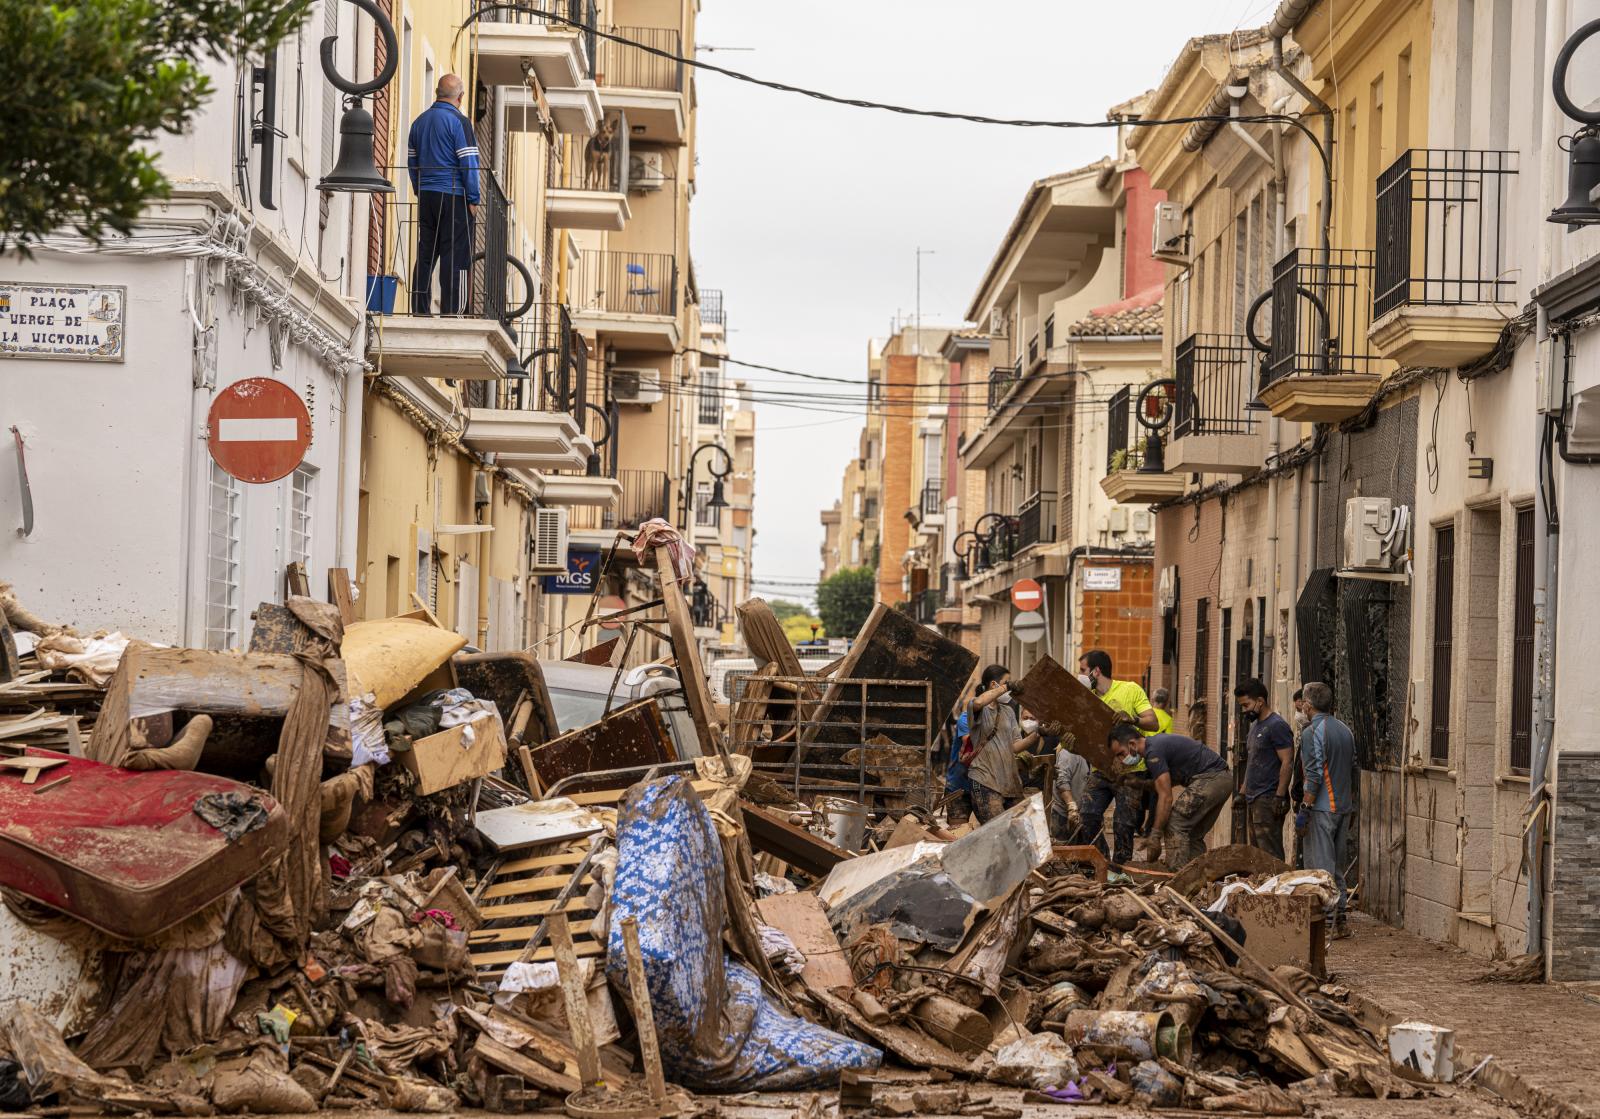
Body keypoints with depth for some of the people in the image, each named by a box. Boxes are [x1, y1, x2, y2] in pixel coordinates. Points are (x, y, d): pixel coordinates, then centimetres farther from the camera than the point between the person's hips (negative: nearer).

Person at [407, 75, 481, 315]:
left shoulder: (419, 121, 13)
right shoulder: (459, 121, -8)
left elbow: (412, 162, 17)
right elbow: (468, 163, -11)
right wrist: (473, 200, -7)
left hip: (426, 197, 6)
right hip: (454, 197, -6)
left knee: (425, 255, 9)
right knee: (455, 257, -4)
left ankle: (419, 311, 9)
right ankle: (451, 312, -7)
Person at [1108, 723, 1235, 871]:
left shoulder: (1153, 753, -16)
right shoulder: (1156, 742, 15)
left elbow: (1166, 797, -19)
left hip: (1211, 778, -10)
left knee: (1174, 823, -11)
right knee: (1193, 834, 14)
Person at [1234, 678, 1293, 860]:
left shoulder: (1277, 726, -12)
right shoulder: (1255, 725, 18)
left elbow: (1287, 763, -18)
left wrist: (1280, 797, -21)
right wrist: (1243, 792, 22)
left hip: (1268, 799, -10)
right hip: (1255, 800, 10)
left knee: (1270, 852, -12)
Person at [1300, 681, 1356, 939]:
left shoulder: (1312, 733, -12)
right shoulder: (1345, 731, 12)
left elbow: (1314, 776, -18)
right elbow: (1354, 772, 17)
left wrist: (1304, 810, -14)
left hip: (1321, 809, -8)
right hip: (1343, 807, 8)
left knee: (1321, 867, -4)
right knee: (1337, 866, 14)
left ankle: (1327, 922, -6)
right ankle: (1340, 920, 15)